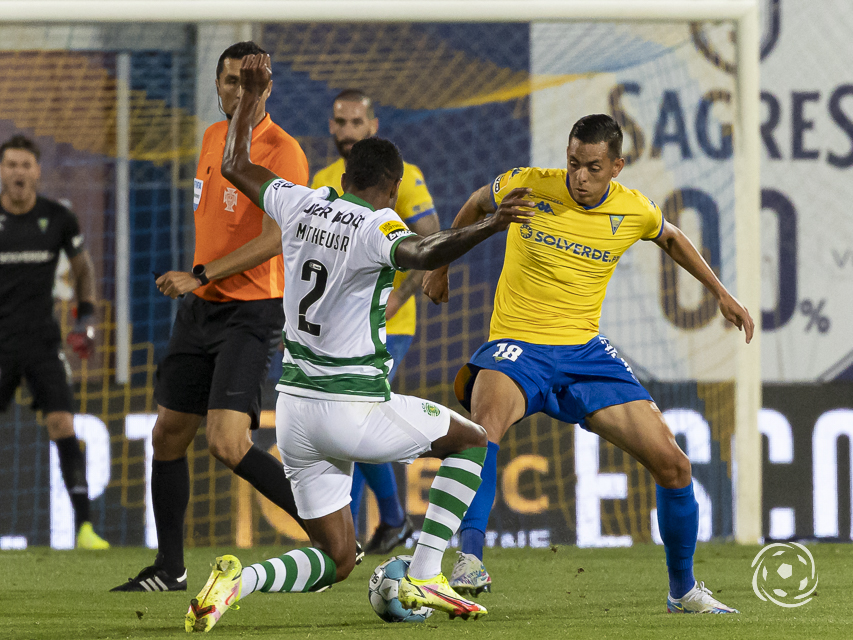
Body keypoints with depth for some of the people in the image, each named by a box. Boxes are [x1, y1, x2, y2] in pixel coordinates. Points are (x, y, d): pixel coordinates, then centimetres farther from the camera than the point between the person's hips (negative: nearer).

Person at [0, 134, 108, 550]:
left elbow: (83, 267, 17)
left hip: (43, 342, 1)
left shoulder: (58, 219, 0)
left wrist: (86, 317, 9)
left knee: (63, 428, -10)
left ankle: (84, 526, -8)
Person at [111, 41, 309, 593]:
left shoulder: (283, 152, -13)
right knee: (169, 435, 8)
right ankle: (169, 571, 19)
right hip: (201, 308, 8)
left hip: (251, 313, -8)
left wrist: (200, 277, -24)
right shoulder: (213, 138, 12)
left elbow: (272, 241, -21)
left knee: (228, 443, -19)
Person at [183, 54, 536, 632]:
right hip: (354, 407, -7)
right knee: (472, 441, 18)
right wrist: (487, 228, -51)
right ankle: (423, 576, 6)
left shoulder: (302, 206, 7)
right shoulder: (377, 227, -13)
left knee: (336, 561, 13)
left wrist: (252, 95, 35)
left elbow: (236, 166, 24)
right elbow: (421, 253, -37)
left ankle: (239, 582, -15)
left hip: (294, 406, 7)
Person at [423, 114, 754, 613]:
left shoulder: (636, 211, -3)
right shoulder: (526, 187, -9)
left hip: (586, 350, 3)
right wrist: (440, 265, 24)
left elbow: (670, 237, 22)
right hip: (517, 347, -3)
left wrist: (721, 293, 20)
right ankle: (471, 562, -46)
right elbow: (478, 205, 14)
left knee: (673, 464, -3)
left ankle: (684, 589, 19)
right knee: (487, 412, -39)